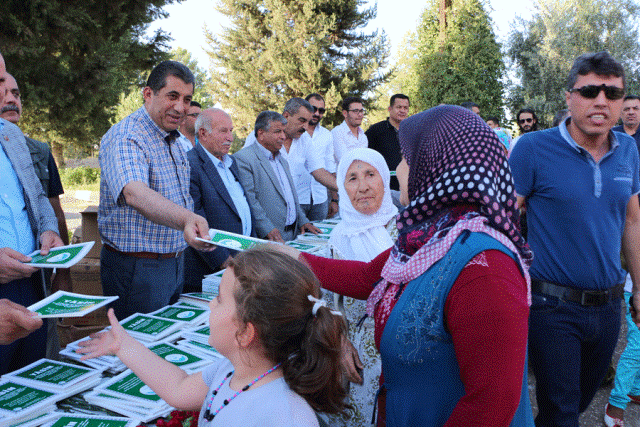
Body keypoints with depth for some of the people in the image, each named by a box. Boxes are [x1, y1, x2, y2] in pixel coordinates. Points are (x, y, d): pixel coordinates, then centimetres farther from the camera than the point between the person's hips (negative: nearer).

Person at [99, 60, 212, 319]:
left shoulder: (173, 140, 11)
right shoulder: (124, 139, -20)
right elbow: (135, 193, -41)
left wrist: (191, 222, 5)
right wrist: (185, 219, -57)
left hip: (175, 265, 9)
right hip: (136, 268, -9)